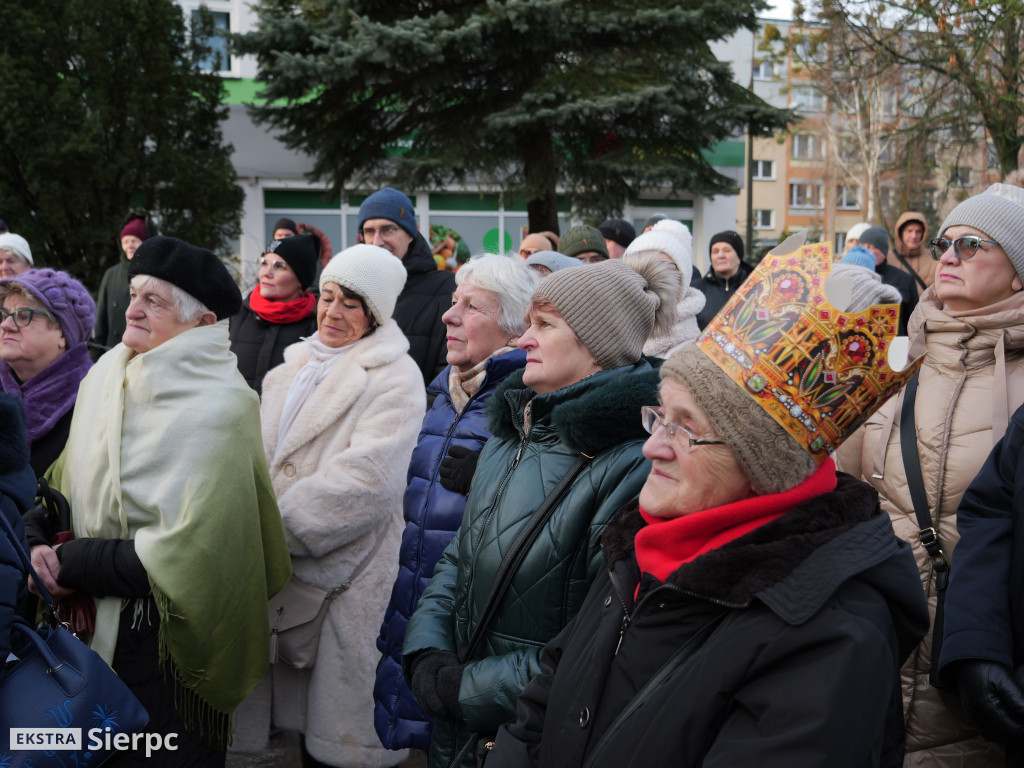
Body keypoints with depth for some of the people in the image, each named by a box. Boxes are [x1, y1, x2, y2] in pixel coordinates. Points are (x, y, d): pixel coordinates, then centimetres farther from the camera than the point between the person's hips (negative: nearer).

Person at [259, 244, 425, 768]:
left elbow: (367, 481, -21)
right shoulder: (295, 366, 14)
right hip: (282, 572, 7)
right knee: (302, 717, 17)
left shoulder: (394, 378, -10)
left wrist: (277, 527, -17)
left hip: (345, 577, -6)